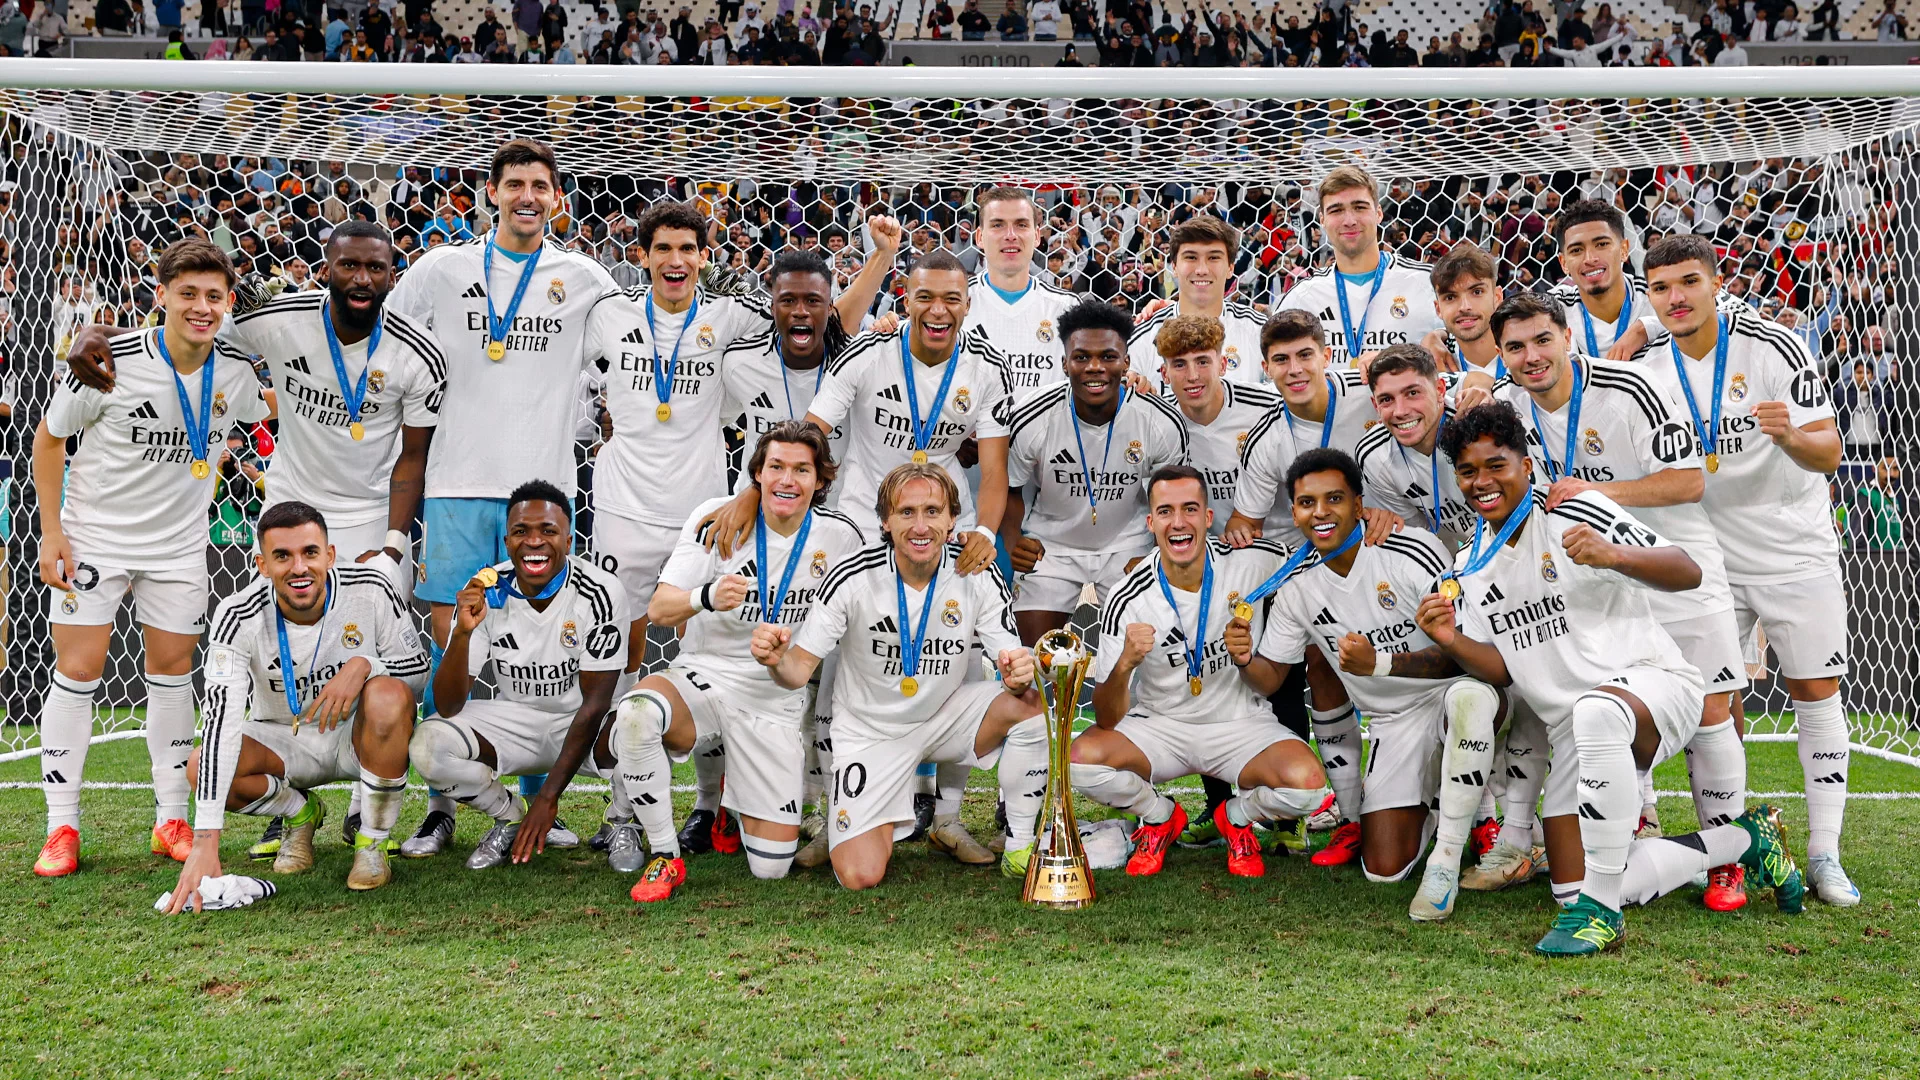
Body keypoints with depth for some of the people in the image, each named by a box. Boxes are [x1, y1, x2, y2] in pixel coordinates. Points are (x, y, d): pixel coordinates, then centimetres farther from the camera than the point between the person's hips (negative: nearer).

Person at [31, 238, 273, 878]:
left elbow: (280, 408, 16)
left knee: (173, 672, 8)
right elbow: (49, 439, -6)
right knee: (77, 672, -2)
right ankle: (61, 827, 8)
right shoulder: (111, 362, -19)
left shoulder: (238, 370, -9)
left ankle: (171, 821, 17)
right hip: (93, 537, -3)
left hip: (179, 545, 3)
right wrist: (52, 531, -9)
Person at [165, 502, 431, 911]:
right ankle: (301, 813, 8)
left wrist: (364, 665, -33)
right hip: (282, 741, 1)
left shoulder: (370, 590, -19)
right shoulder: (239, 616, -22)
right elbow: (221, 719, -33)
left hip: (359, 734, -1)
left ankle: (372, 842, -13)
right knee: (200, 766, -27)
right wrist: (205, 842, -41)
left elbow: (419, 667, -7)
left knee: (389, 696, -35)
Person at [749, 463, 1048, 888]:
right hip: (872, 730, -2)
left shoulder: (978, 576, -14)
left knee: (1028, 703, -27)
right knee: (860, 876, -14)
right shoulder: (852, 579, -20)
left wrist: (1019, 673, -35)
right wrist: (776, 660, -39)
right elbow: (799, 670, -15)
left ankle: (1020, 845, -8)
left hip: (947, 714, 2)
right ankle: (888, 819, 24)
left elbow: (1013, 667, -10)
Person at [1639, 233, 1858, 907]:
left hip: (1796, 548, -2)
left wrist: (1789, 435, -39)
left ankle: (1824, 856, 10)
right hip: (1710, 554, 3)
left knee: (1816, 695, 1)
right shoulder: (1648, 364, -3)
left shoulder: (1773, 347, -14)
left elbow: (1828, 453, -18)